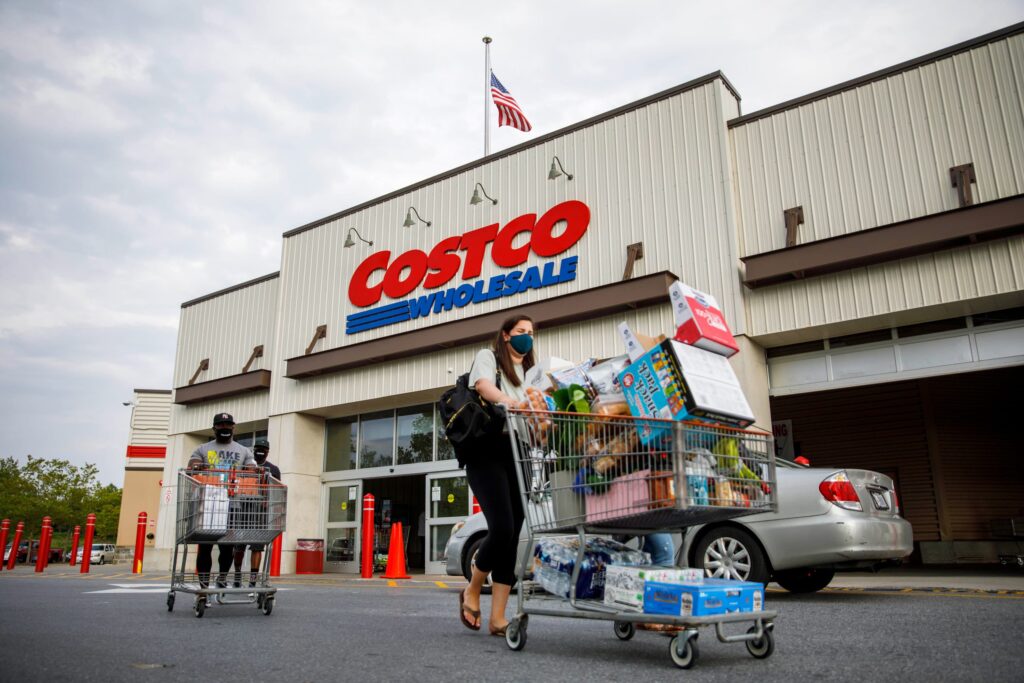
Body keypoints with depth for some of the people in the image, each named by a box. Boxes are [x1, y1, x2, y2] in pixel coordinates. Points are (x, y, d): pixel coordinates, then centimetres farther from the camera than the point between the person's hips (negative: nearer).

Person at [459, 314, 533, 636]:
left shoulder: (531, 374, 25)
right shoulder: (488, 356, 9)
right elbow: (483, 385, -14)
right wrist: (507, 400, -36)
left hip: (518, 455, 6)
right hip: (488, 450, -6)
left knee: (513, 535, -1)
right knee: (502, 529, -17)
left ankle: (498, 618, 3)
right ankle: (472, 591, 10)